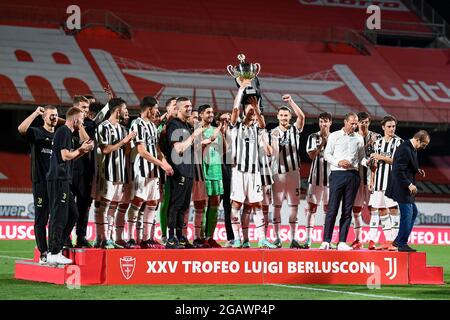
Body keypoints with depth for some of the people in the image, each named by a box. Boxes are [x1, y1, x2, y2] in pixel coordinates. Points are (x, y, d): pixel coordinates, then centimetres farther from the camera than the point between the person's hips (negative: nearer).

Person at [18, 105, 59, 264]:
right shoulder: (36, 133, 2)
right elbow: (21, 129, -19)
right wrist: (36, 113, -18)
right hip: (41, 182, -4)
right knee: (41, 219, -2)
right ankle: (43, 253, -1)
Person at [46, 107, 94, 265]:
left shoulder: (67, 133, 21)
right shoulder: (64, 131, -10)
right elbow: (65, 156, -18)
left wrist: (83, 150, 13)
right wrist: (81, 149, -3)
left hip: (63, 180, 11)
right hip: (58, 179, -11)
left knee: (72, 214, 14)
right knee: (59, 216, -9)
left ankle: (55, 249, 16)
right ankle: (54, 253, -7)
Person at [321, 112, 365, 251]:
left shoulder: (359, 138, 14)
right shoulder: (334, 136, 6)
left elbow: (361, 157, 17)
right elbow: (327, 154, 3)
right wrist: (338, 162, -13)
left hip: (353, 175, 3)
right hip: (337, 174, -3)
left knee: (347, 210, 3)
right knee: (332, 209, -7)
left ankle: (342, 242, 5)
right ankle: (326, 241, -5)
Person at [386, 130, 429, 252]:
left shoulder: (411, 148, 11)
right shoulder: (405, 150, -22)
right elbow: (398, 171, -25)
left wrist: (417, 170, 9)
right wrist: (409, 185, -23)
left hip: (406, 188, 11)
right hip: (402, 188, -11)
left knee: (413, 212, 16)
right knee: (407, 215, -6)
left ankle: (399, 240, 22)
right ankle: (402, 244, 4)